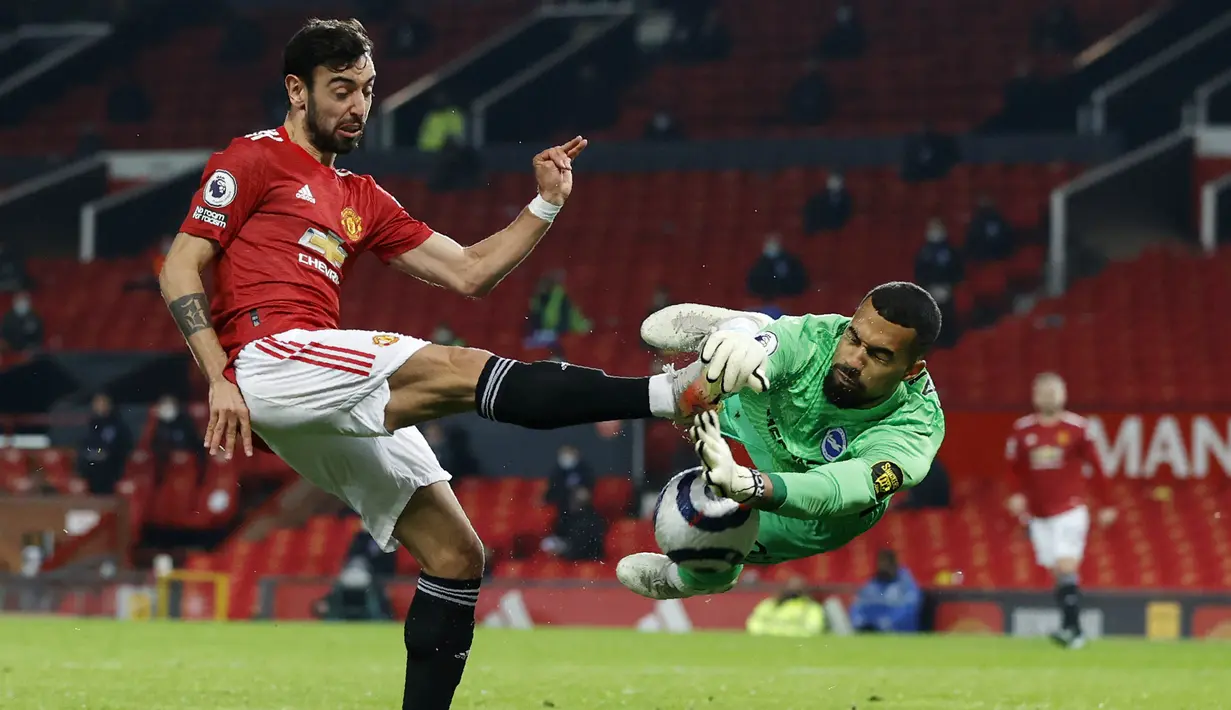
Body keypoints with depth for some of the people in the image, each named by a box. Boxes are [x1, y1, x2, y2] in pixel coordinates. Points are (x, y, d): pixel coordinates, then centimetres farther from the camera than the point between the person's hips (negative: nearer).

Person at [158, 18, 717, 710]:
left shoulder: (362, 199, 27)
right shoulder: (254, 160, 6)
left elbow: (470, 272, 23)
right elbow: (180, 271, -1)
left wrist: (547, 203, 13)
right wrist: (221, 380, -11)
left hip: (335, 407, 9)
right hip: (270, 354, -9)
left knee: (457, 554, 2)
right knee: (459, 369, -24)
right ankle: (666, 393, -33)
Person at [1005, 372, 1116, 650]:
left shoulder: (1077, 429, -4)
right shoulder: (1022, 430, 4)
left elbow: (1095, 467, 1)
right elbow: (1015, 468, 12)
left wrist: (1105, 504, 2)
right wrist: (1019, 495, -5)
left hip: (1070, 510, -4)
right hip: (1038, 514, 4)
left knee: (1066, 567, -16)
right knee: (1057, 573, 5)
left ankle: (1070, 627, -20)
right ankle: (1074, 631, 11)